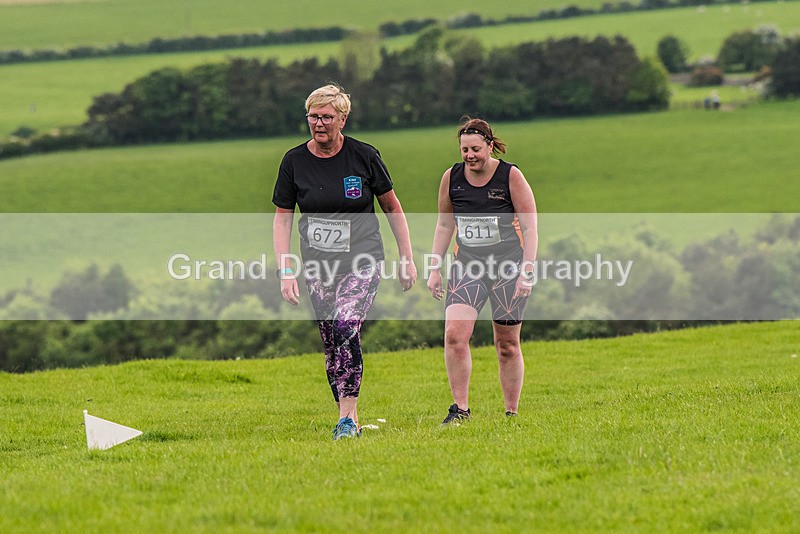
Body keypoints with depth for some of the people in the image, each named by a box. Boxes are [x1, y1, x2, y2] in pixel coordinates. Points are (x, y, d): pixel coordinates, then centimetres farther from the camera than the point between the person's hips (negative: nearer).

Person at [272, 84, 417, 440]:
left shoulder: (364, 156, -5)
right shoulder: (294, 161, -1)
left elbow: (392, 207, 5)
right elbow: (282, 217, 5)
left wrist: (407, 259, 4)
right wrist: (285, 271, -4)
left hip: (362, 263, -3)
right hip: (317, 266, 3)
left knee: (346, 330, -22)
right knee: (331, 345, 4)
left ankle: (347, 418, -19)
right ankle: (349, 421, 15)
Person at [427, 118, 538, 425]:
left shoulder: (510, 176, -8)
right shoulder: (451, 178, 2)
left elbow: (530, 227, -5)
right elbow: (444, 225, 13)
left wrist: (527, 271, -12)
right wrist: (435, 269, 9)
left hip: (508, 267, -2)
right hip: (467, 267, 3)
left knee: (507, 344, 3)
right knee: (454, 334, -17)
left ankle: (512, 413, 15)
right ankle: (461, 408, -9)